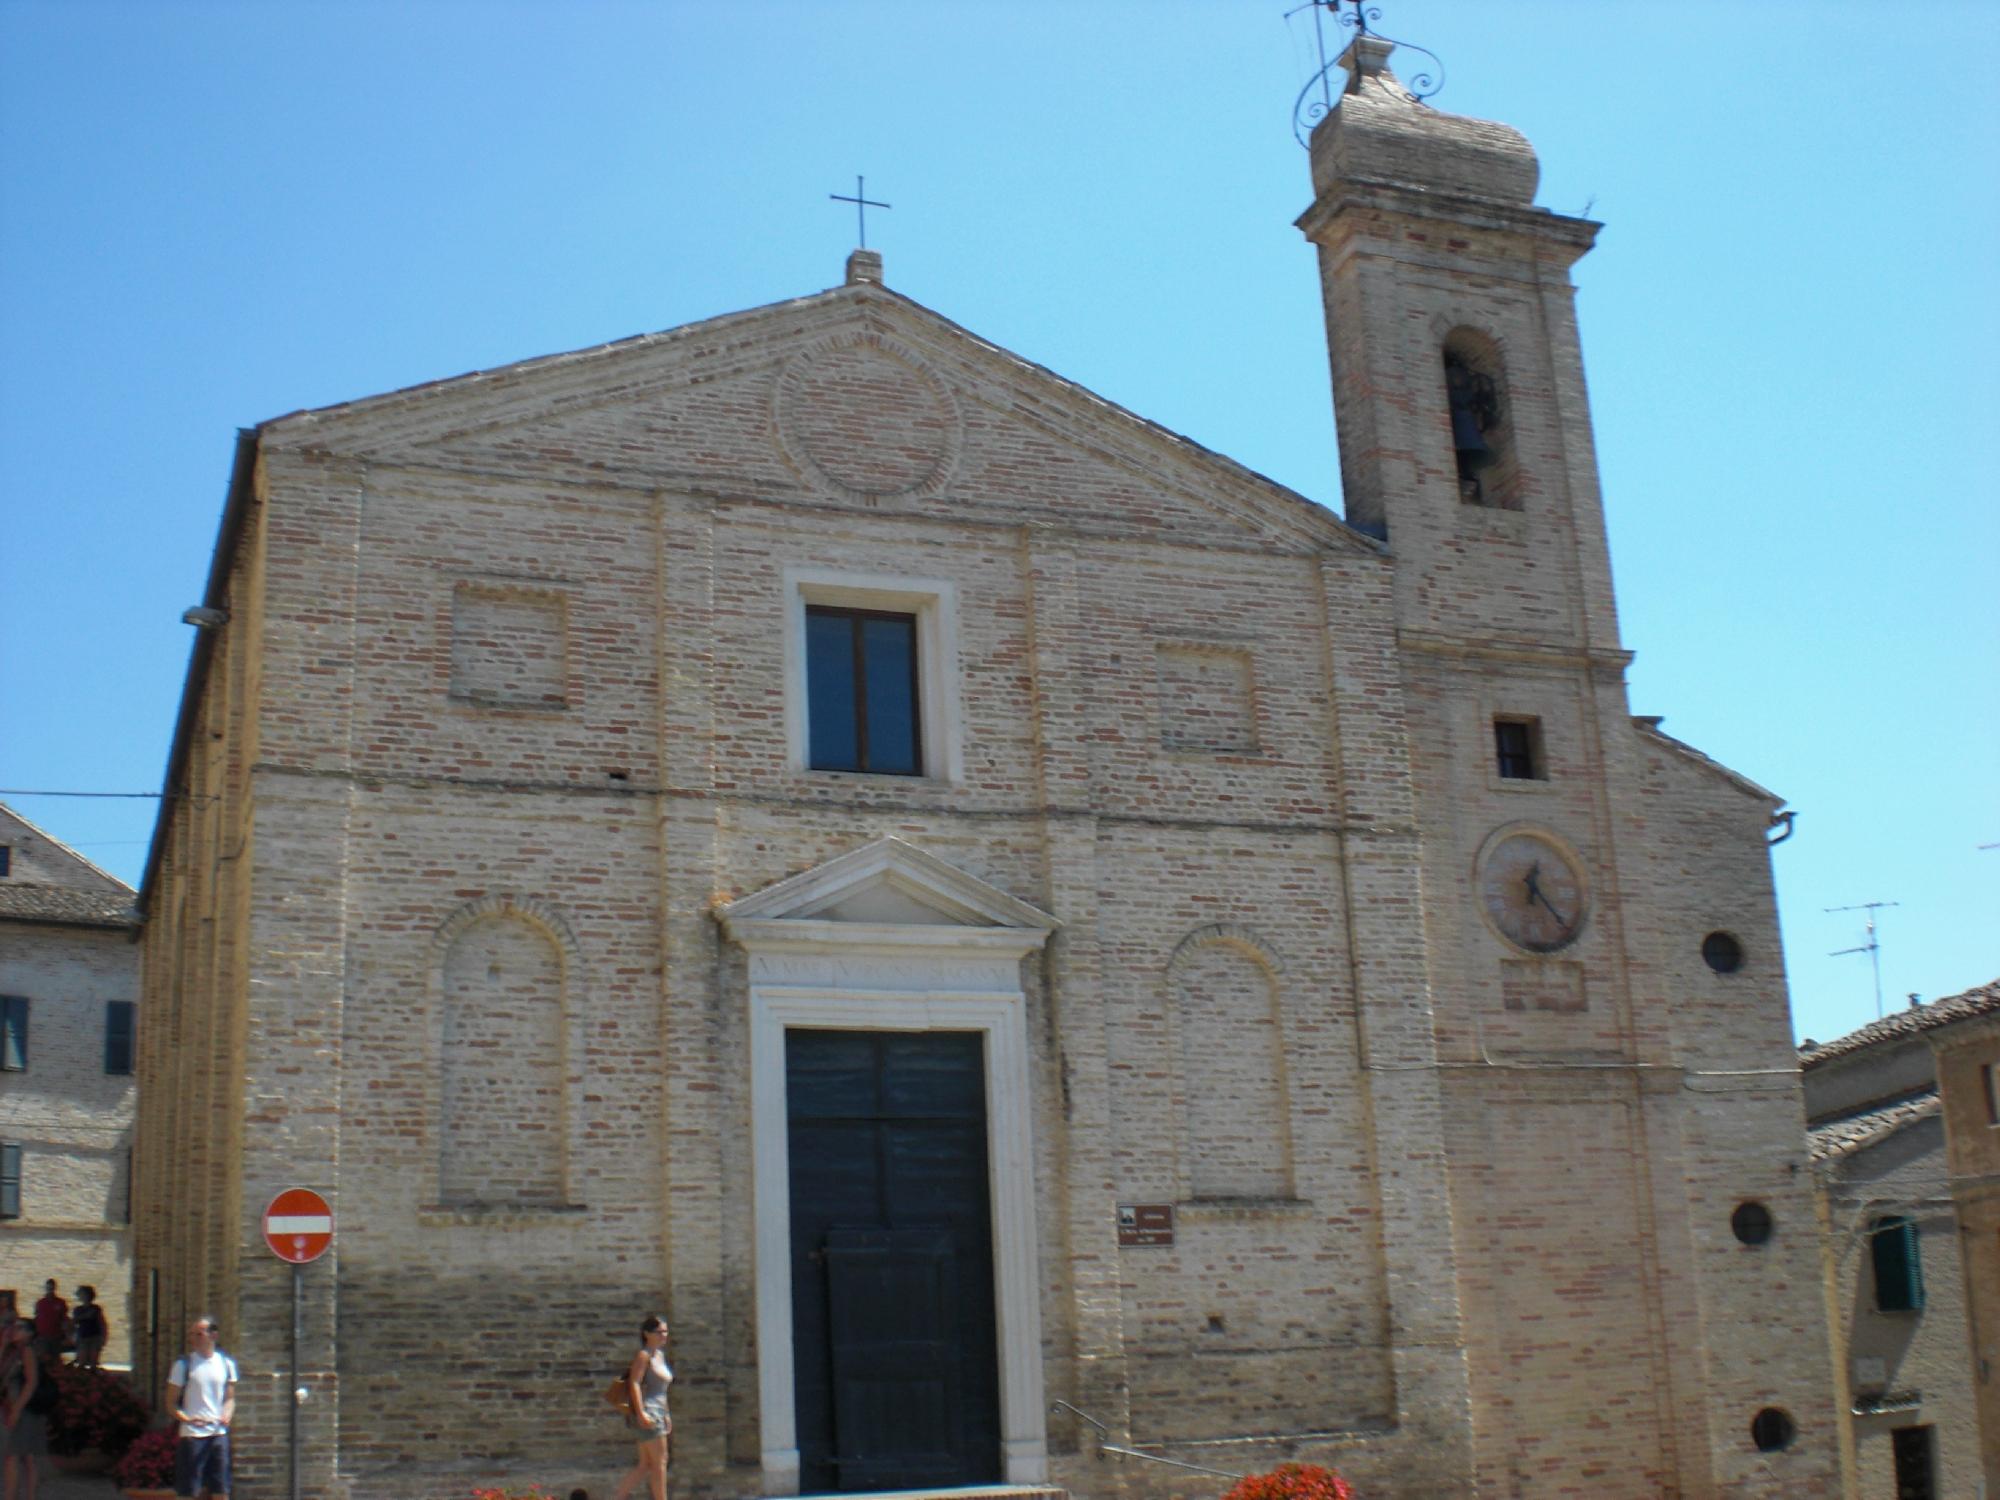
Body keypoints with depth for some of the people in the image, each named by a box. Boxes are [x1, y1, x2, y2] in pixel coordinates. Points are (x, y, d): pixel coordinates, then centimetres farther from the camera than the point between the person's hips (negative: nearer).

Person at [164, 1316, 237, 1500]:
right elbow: (171, 1403, -1)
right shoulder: (183, 1364, -2)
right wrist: (187, 1419, -19)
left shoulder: (226, 1363, 8)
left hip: (219, 1434, 3)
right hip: (192, 1435, -3)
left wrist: (227, 1415, -5)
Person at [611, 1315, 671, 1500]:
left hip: (657, 1413, 9)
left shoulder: (660, 1355, 17)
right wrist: (641, 1413, -24)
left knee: (646, 1464, 10)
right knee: (659, 1461, -7)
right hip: (647, 1413, -9)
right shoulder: (643, 1355, -9)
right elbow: (634, 1383, -18)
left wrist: (665, 1415, 22)